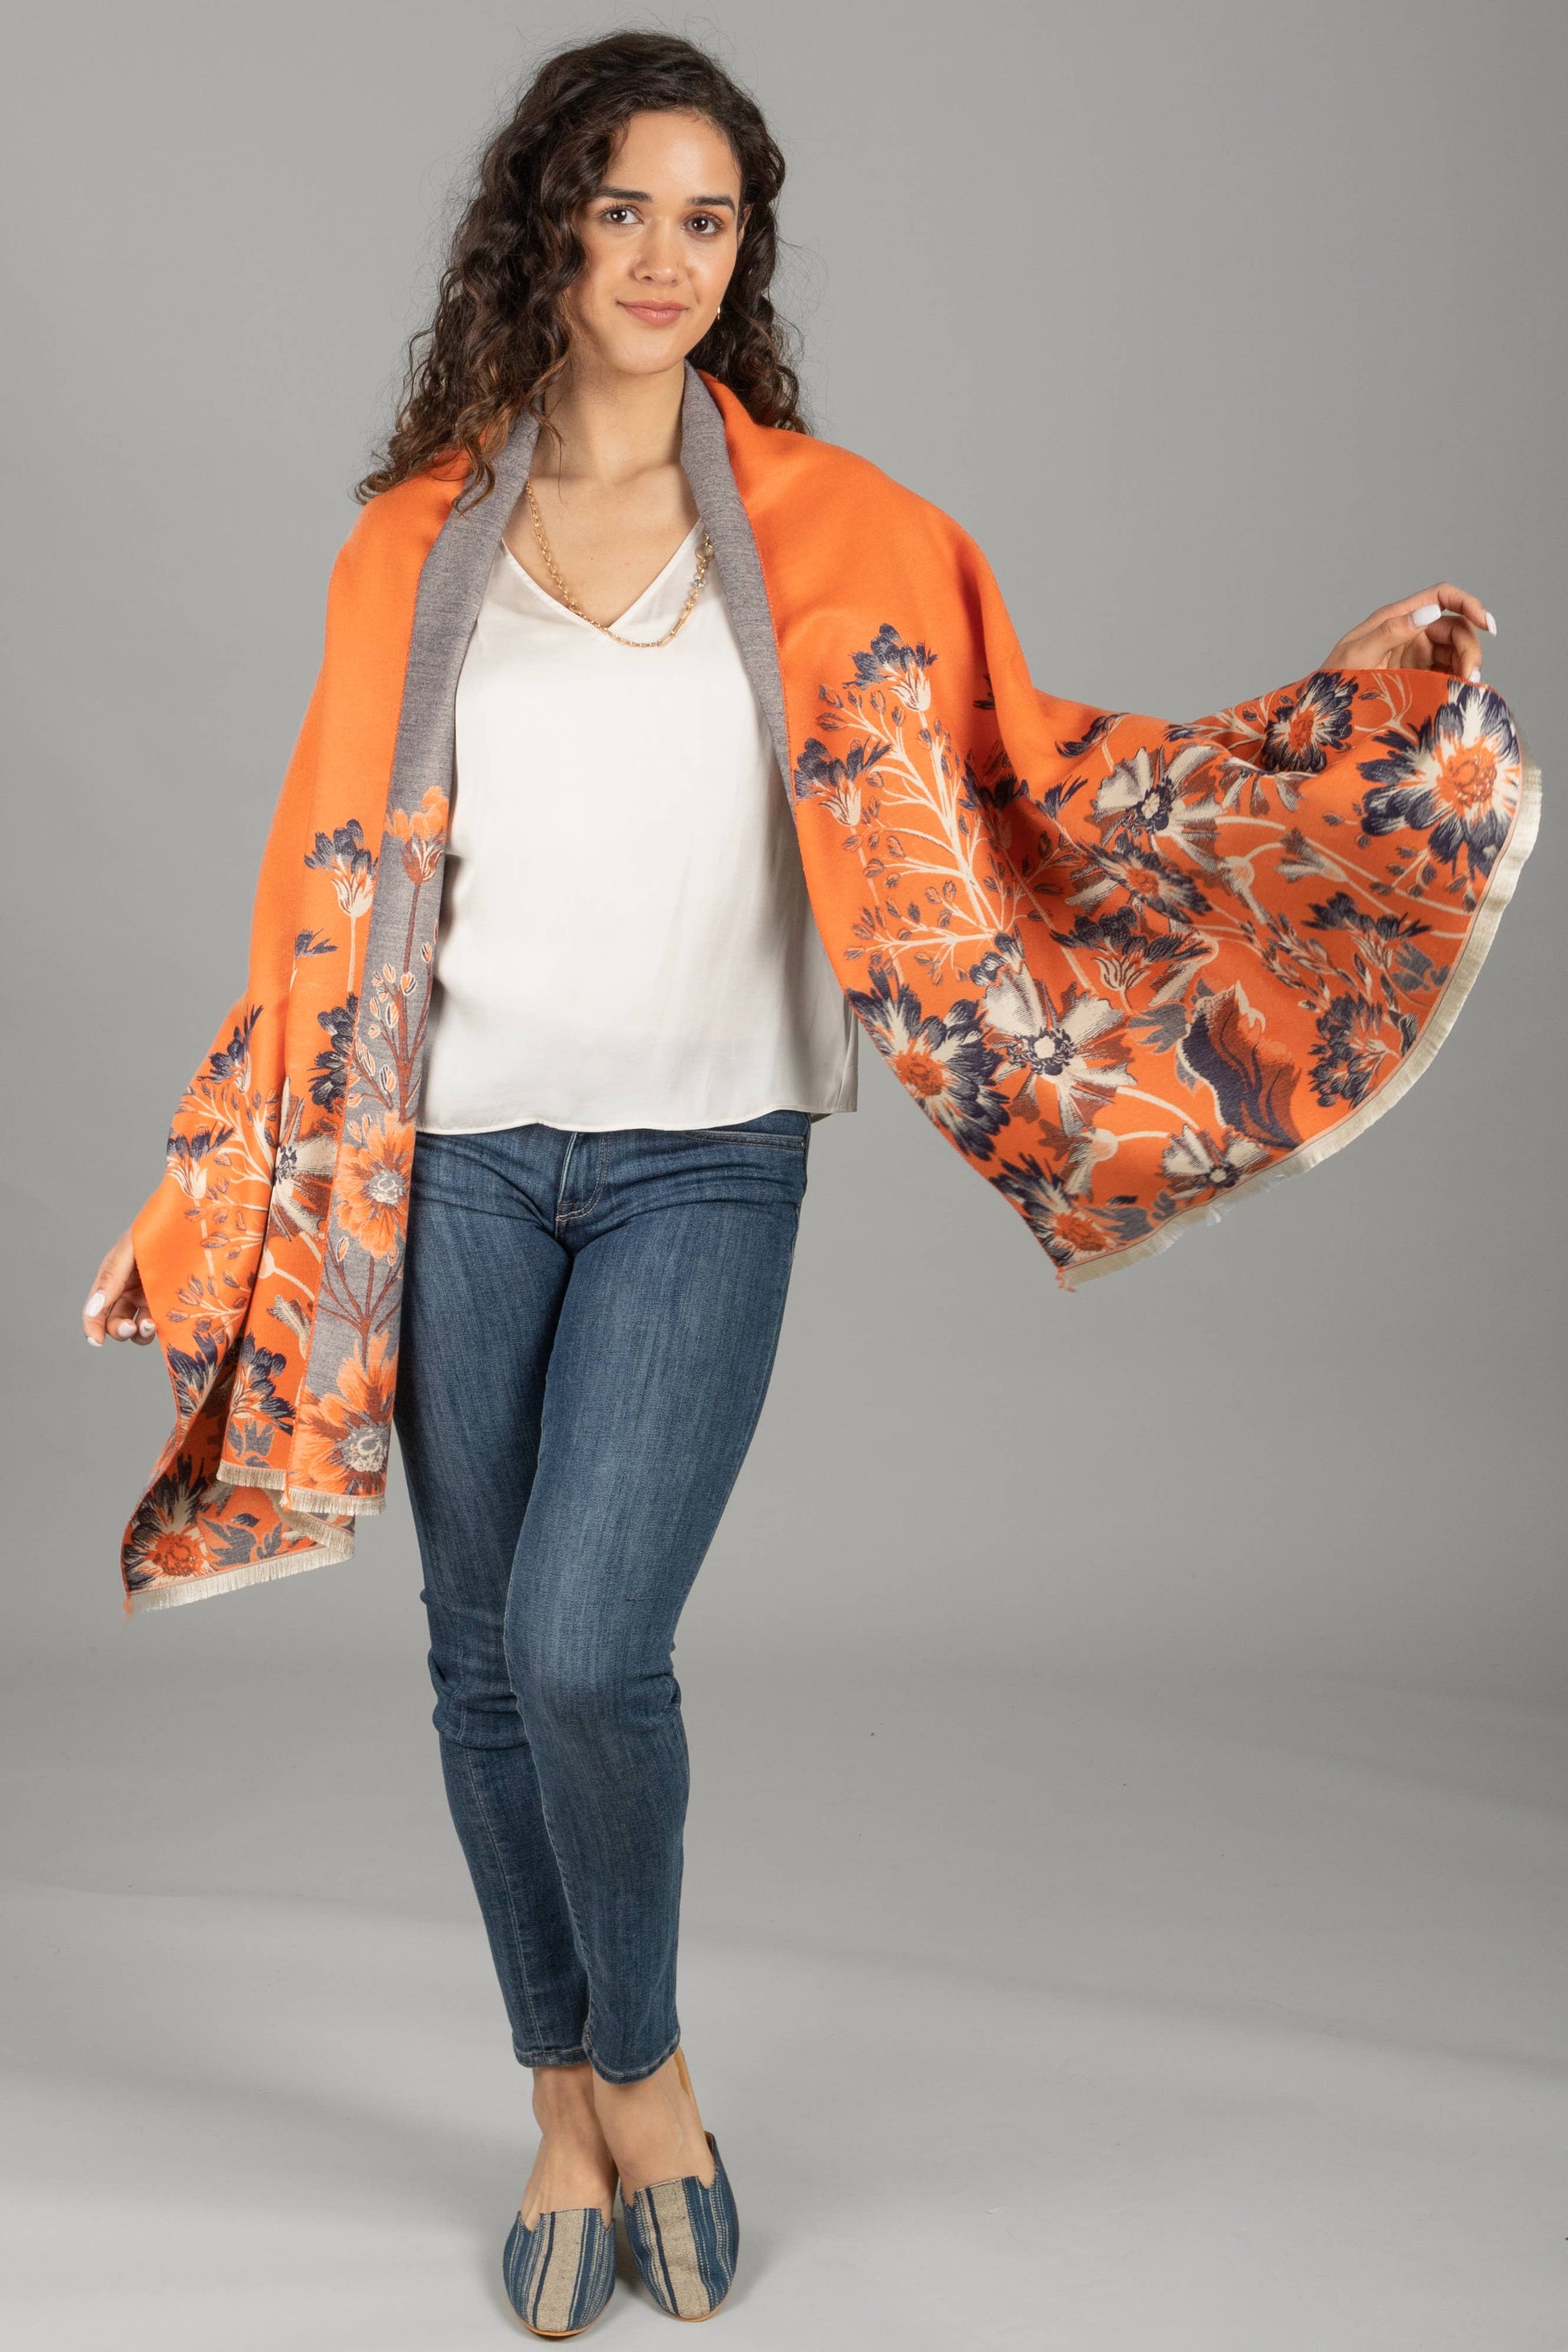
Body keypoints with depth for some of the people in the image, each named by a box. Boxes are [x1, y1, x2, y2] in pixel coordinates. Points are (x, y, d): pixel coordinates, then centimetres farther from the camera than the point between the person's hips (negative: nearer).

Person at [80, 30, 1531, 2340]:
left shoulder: (825, 532, 2)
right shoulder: (417, 543, 5)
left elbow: (1019, 779, 3)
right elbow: (330, 896, 8)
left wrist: (1332, 721, -6)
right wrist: (203, 1210, 7)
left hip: (705, 1167, -2)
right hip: (459, 1158, 2)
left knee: (587, 1647, -14)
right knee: (484, 1656, 9)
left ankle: (644, 2066, 17)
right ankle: (567, 2106, 30)